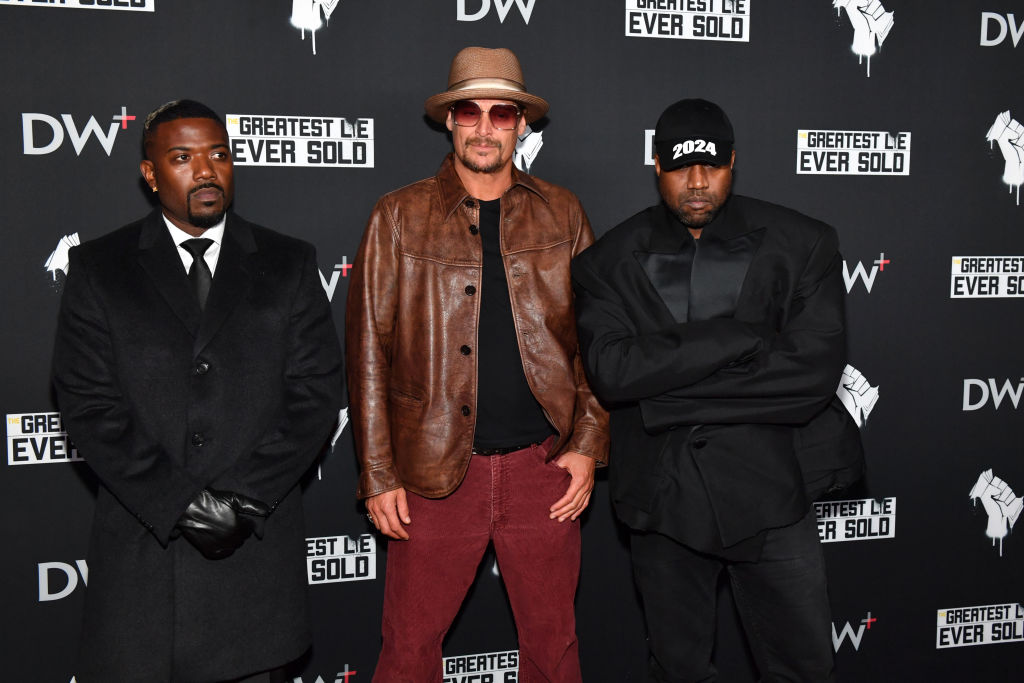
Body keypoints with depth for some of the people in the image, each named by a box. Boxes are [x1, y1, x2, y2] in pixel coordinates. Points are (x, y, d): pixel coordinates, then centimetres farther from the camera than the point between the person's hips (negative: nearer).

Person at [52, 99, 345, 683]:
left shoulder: (289, 264, 5)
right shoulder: (99, 269, 4)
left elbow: (316, 392, -1)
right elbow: (88, 404, -3)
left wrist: (244, 498, -12)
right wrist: (181, 503, -13)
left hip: (258, 542, 1)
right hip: (142, 540, 0)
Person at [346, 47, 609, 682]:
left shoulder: (562, 212, 7)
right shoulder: (400, 217, 2)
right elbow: (368, 351, 1)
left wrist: (589, 445, -1)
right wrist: (378, 474, -3)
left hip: (543, 467, 1)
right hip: (436, 472, -1)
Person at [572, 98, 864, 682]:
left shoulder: (802, 245, -4)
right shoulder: (611, 260, -2)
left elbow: (816, 368, -16)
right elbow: (610, 370, -17)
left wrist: (669, 387, -17)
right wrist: (742, 335, -21)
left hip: (769, 489, -1)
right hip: (663, 500, 1)